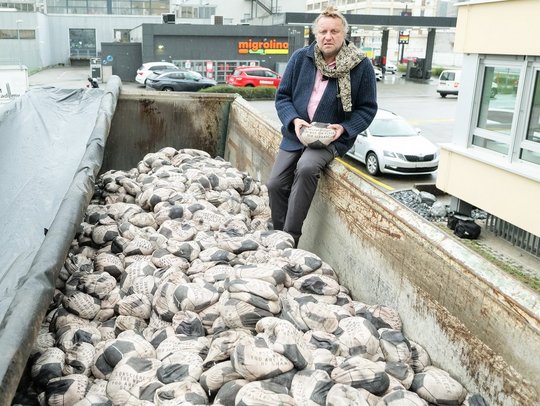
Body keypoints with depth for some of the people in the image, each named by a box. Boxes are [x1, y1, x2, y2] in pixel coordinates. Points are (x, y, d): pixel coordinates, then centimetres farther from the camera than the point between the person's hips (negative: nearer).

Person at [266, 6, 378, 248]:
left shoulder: (361, 66, -5)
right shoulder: (300, 58, 1)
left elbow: (367, 108, 1)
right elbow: (282, 96, 5)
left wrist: (344, 128, -16)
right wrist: (294, 120, -14)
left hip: (331, 138, -4)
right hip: (295, 135, 4)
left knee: (307, 168, -32)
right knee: (275, 184, -6)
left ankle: (290, 238, -24)